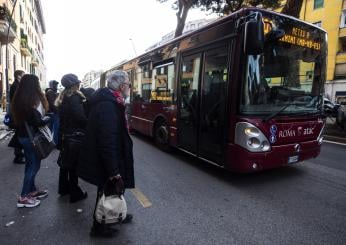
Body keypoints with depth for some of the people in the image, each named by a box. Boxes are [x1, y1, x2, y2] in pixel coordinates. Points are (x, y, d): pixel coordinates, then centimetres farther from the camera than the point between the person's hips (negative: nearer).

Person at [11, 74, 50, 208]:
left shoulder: (19, 99, 6)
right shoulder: (34, 100, -20)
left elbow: (18, 117, 15)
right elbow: (37, 121, -23)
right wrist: (47, 119, -5)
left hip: (22, 135, 9)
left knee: (30, 164, 18)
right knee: (34, 165, 2)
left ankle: (32, 190, 31)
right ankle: (23, 197, 9)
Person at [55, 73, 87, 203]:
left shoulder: (63, 98, 11)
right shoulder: (75, 97, -17)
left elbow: (62, 117, 14)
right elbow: (81, 118, -23)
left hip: (64, 135, 9)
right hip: (75, 136, -9)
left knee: (65, 162, 19)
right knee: (74, 165, -1)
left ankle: (64, 188, 33)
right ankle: (75, 193, 9)